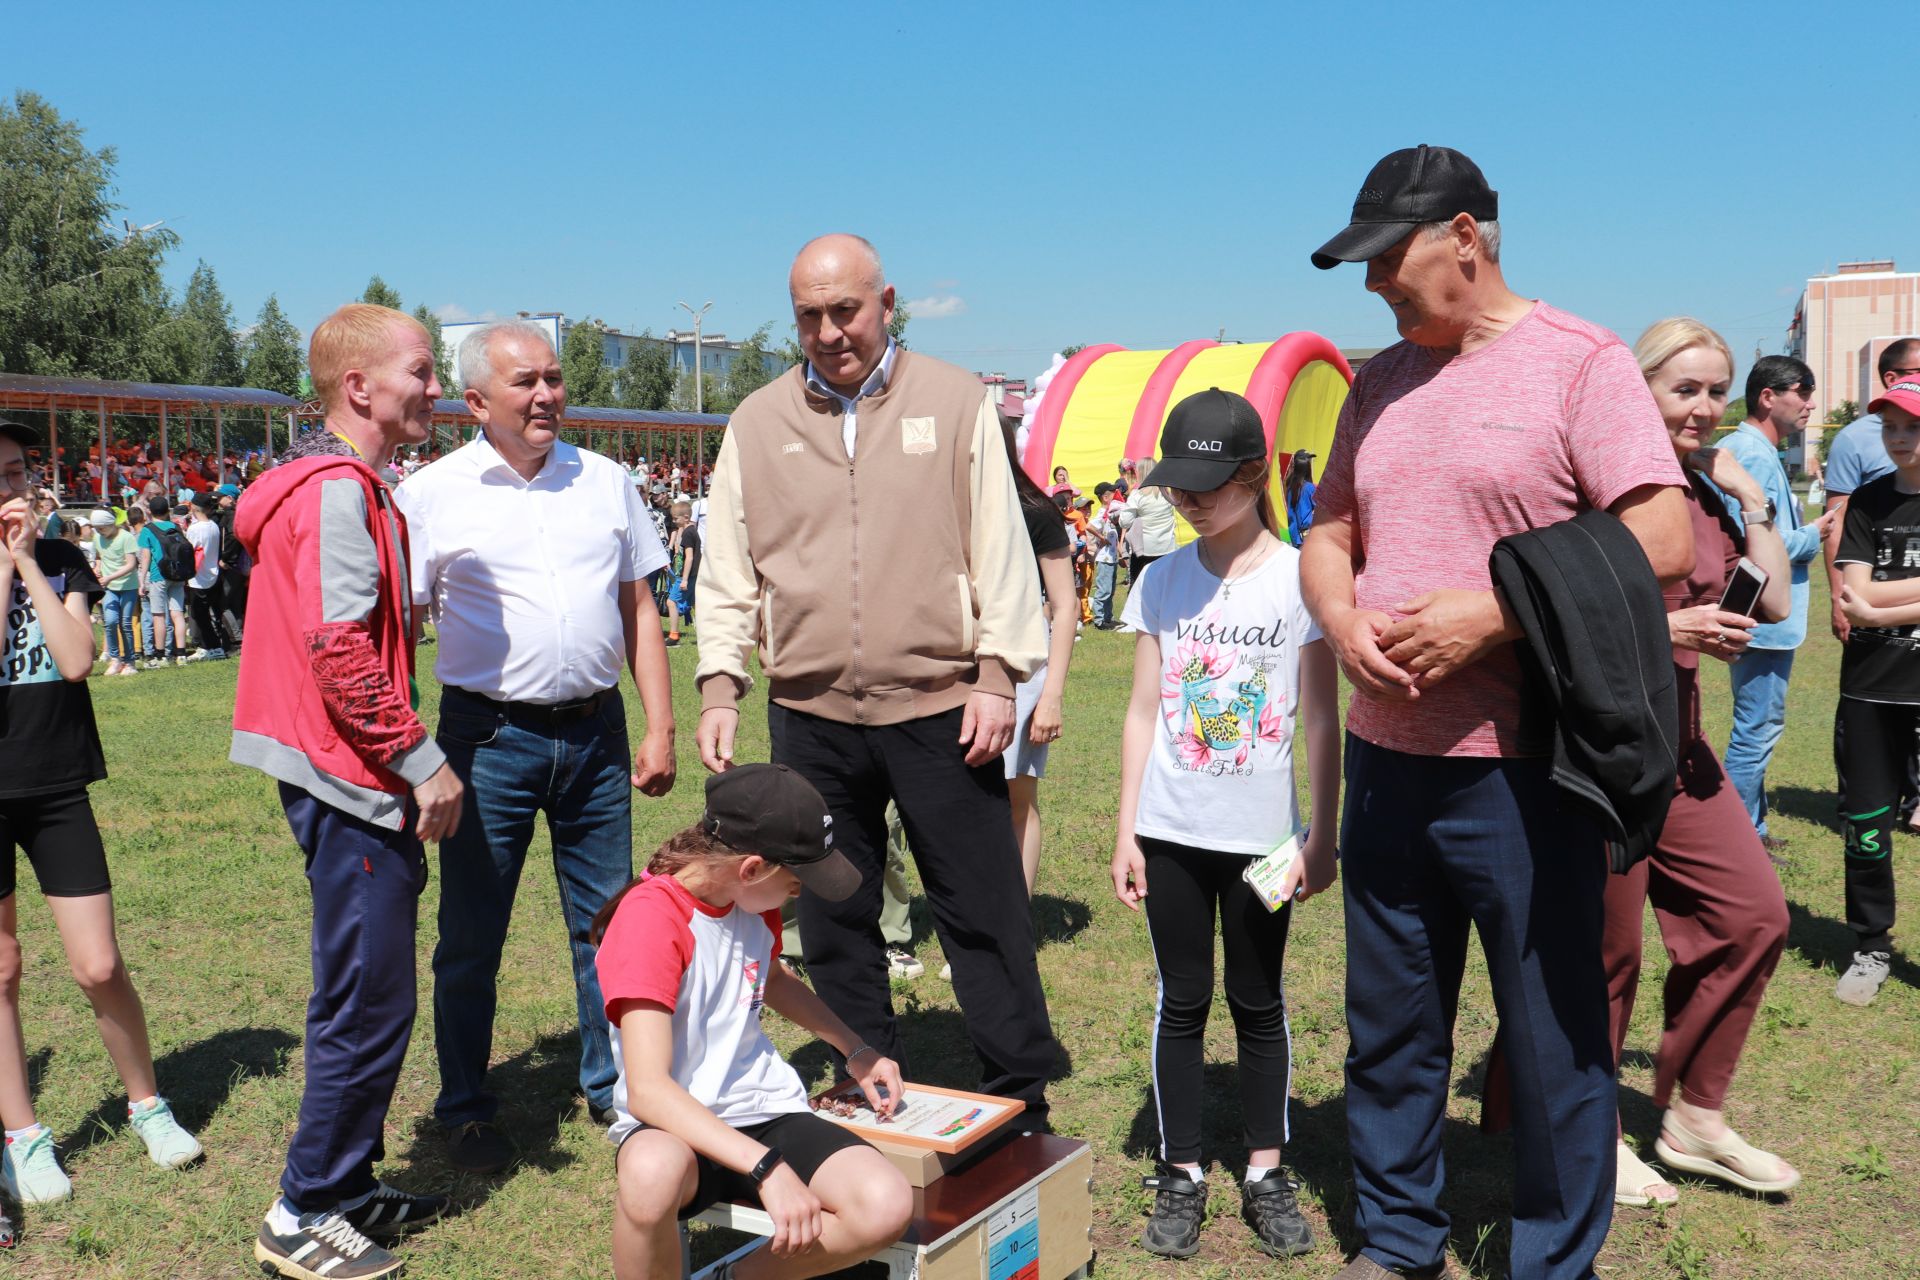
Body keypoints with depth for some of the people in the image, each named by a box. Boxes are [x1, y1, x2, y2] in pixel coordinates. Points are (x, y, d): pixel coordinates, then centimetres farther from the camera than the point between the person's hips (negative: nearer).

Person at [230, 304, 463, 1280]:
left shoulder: (347, 487, 16)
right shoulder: (339, 492, -16)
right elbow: (341, 653, -23)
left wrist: (407, 761, 20)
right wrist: (423, 760, -17)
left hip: (349, 781, 11)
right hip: (351, 783, -11)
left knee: (363, 997, 18)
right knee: (369, 1004, -1)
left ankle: (348, 1186, 30)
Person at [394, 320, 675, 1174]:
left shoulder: (604, 481, 7)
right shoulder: (431, 495, -2)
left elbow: (639, 610, 11)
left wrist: (660, 728, 5)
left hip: (596, 731, 3)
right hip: (489, 737, -3)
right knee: (470, 936, 8)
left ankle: (614, 1088, 29)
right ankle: (466, 1111, 25)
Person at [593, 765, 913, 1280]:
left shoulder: (755, 900, 4)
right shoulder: (649, 919, -19)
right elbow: (646, 1089, -28)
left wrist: (855, 1050, 17)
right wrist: (768, 1166, -36)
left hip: (765, 1109, 6)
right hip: (676, 1126, -6)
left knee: (887, 1207, -22)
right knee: (654, 1171, -42)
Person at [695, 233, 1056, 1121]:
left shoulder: (955, 401, 3)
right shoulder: (757, 422, 9)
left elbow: (1000, 546, 2)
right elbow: (728, 571, 11)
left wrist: (997, 674, -5)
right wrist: (720, 684, 1)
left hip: (940, 713, -2)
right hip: (810, 719, 3)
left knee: (984, 917, 3)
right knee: (834, 925, 12)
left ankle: (1021, 1106, 18)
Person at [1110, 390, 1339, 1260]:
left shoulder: (1298, 578, -6)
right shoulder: (1163, 581, 3)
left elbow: (1321, 720, -3)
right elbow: (1143, 713, 6)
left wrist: (1322, 836, -4)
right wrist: (1125, 830, 4)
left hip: (1260, 832, -2)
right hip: (1172, 830, 2)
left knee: (1258, 1003, 10)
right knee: (1182, 1001, 10)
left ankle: (1266, 1171, 24)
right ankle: (1181, 1173, 22)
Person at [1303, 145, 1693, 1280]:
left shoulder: (1581, 362, -6)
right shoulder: (1382, 382, 13)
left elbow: (1664, 543, -14)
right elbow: (1328, 534, 17)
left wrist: (1490, 615, -19)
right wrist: (1343, 619, -5)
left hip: (1522, 769, -6)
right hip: (1386, 756, 6)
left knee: (1557, 1036, 8)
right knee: (1389, 1026, 16)